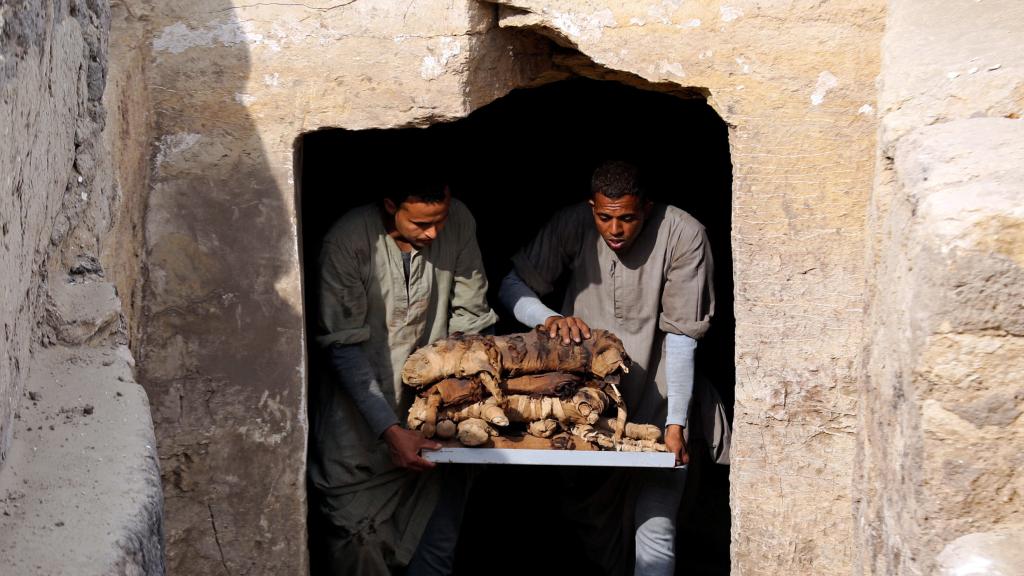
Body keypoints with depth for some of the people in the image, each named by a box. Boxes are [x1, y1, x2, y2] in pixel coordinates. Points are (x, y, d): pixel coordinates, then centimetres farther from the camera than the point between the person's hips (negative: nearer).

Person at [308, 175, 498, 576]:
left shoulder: (458, 222, -7)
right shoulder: (348, 241, -18)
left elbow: (469, 319, 1)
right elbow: (344, 347, -18)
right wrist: (389, 430, -24)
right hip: (363, 414, -3)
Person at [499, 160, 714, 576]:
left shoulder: (682, 236, -16)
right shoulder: (572, 225, -9)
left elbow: (681, 336, -15)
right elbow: (512, 286, -1)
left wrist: (675, 423, -19)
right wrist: (548, 319, -22)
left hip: (655, 401, -3)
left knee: (654, 533, -9)